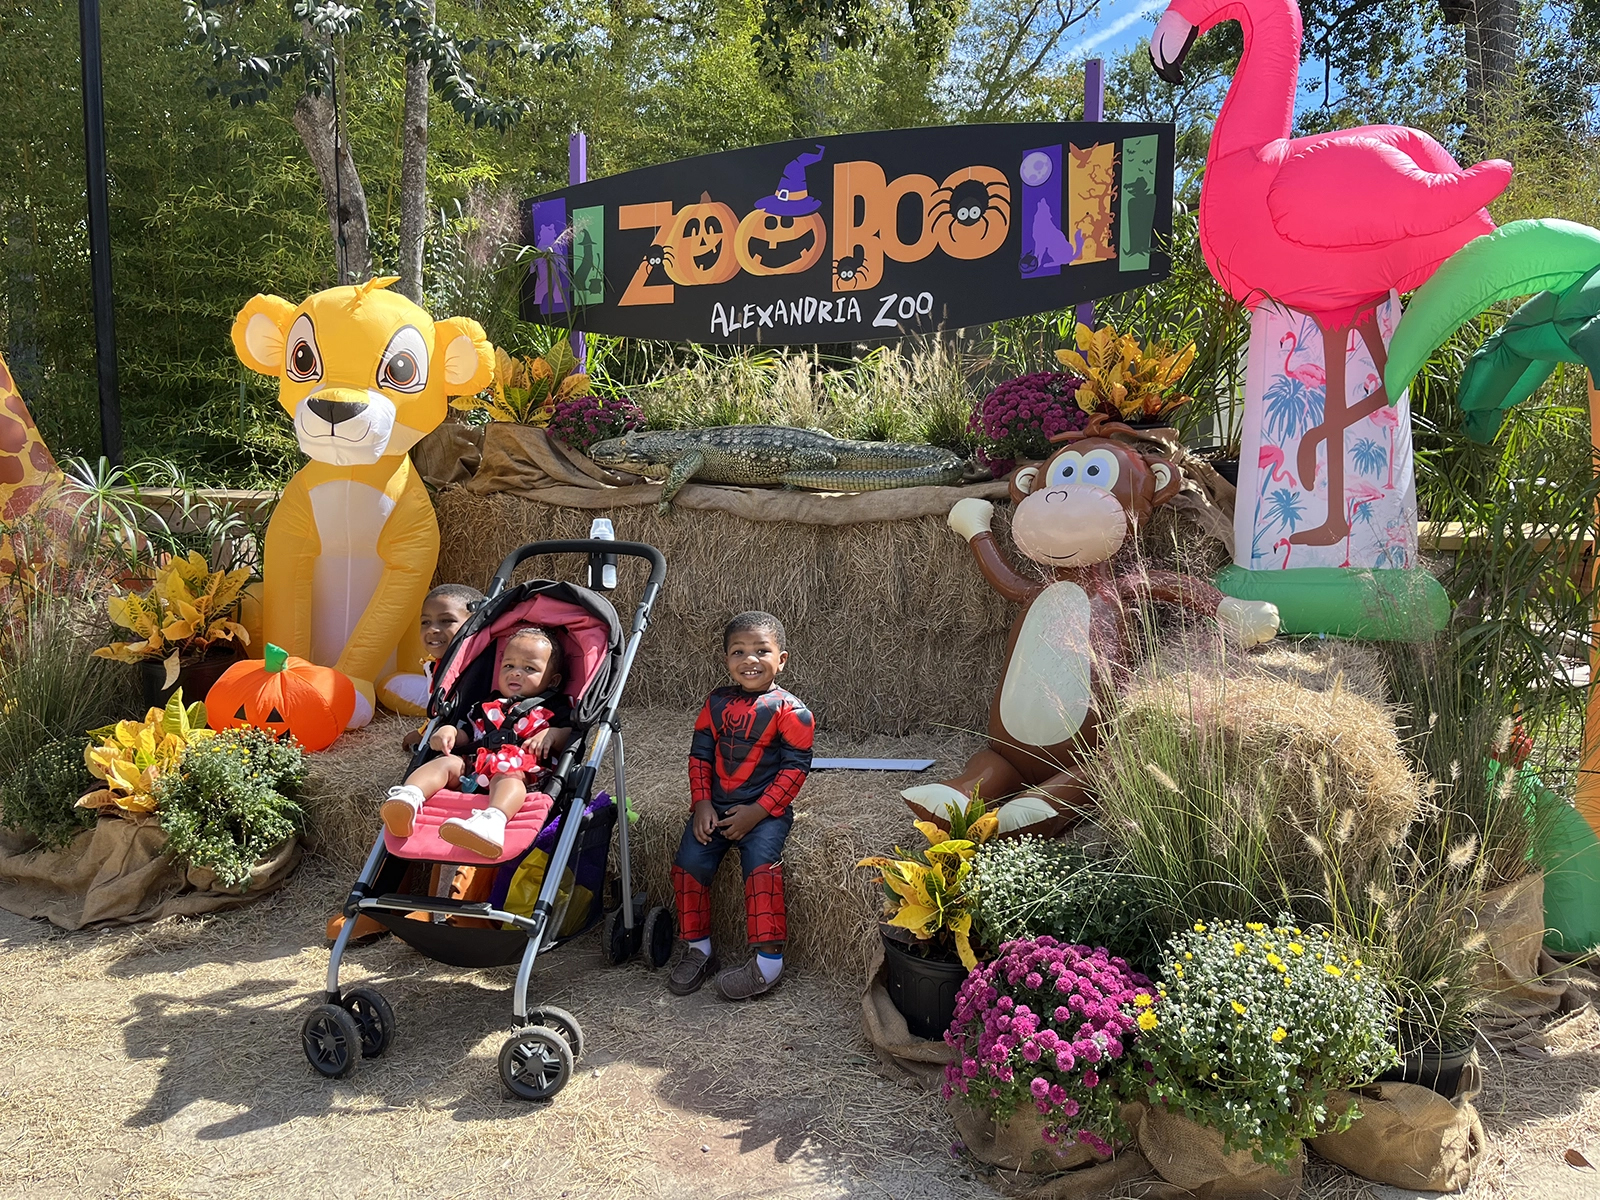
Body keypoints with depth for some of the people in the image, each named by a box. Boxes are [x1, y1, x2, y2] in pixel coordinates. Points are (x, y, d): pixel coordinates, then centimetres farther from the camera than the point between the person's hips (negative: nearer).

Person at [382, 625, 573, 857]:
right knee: (446, 762, -20)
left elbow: (573, 736, 9)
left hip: (520, 770, -6)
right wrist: (450, 731, 13)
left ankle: (492, 820, -70)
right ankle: (407, 797, -48)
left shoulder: (555, 708, 22)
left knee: (508, 776, -38)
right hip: (473, 763, 6)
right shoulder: (488, 706, 36)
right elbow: (467, 734, 35)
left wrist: (552, 735, -10)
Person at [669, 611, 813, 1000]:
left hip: (765, 811, -5)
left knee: (761, 864, -27)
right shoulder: (717, 703, 7)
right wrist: (702, 803, -3)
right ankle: (698, 949, 7)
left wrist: (757, 812, -14)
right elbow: (700, 755, 10)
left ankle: (768, 959, -16)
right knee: (689, 863, -11)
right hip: (715, 807, 5)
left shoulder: (789, 710, -7)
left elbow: (795, 767, -9)